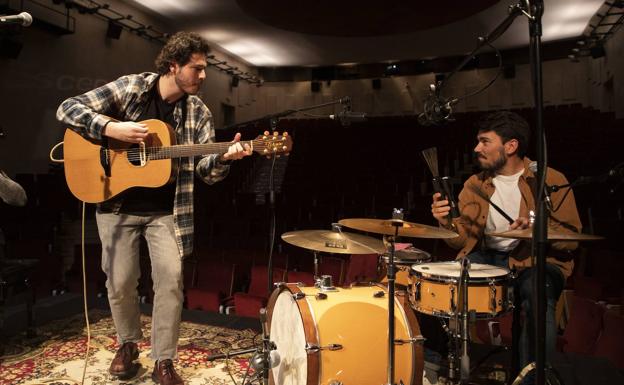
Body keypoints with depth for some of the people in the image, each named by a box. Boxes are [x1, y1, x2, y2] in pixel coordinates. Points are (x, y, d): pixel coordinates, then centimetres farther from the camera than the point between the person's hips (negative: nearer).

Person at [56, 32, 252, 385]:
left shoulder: (198, 112, -1)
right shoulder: (130, 87, -5)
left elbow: (206, 170, -6)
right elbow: (68, 109, -6)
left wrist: (224, 158, -29)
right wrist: (112, 128, -22)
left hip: (166, 210, 1)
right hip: (118, 205, 0)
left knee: (171, 279, -8)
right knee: (120, 283, 6)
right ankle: (128, 343, 33)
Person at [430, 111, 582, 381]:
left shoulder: (550, 180, -3)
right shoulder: (475, 185, 7)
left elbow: (570, 238, -6)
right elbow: (464, 239, 2)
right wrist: (447, 224, -20)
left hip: (538, 260, -3)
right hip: (487, 258, 4)